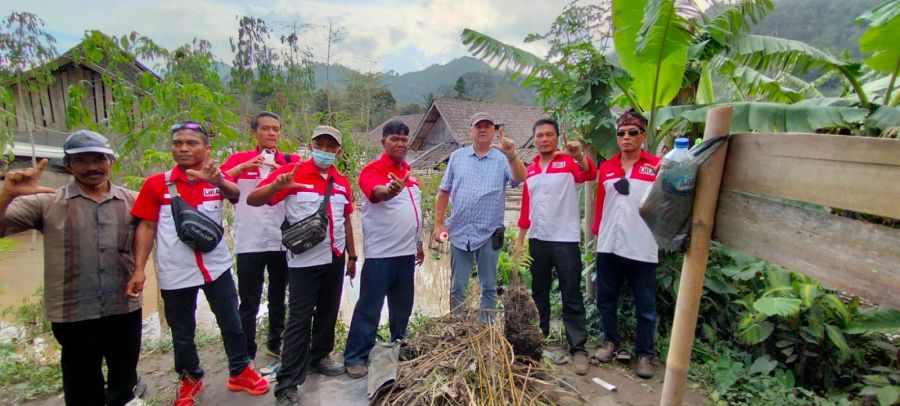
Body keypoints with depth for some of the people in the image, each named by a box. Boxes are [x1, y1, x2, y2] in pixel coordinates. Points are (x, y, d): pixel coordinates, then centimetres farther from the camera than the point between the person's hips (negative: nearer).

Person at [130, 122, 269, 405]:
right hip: (175, 273, 1)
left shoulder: (217, 179, -4)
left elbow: (236, 194, -26)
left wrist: (217, 181, -48)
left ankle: (239, 372, 29)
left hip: (216, 266, 0)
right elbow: (146, 226, 1)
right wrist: (139, 269, -5)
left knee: (231, 323, 10)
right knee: (182, 332, 16)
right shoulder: (156, 184, -3)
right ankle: (190, 379, 37)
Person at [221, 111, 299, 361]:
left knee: (279, 297, 16)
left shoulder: (292, 161, 5)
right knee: (249, 302, 4)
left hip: (282, 241, 2)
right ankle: (247, 355, 18)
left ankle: (275, 343, 34)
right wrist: (243, 167, -21)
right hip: (249, 243, -1)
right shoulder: (240, 159, 4)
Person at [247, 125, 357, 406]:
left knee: (328, 312, 16)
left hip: (335, 258, 5)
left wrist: (352, 256, 15)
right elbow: (253, 200, -12)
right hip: (304, 260, -5)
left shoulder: (342, 182, 8)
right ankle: (287, 383, 11)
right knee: (299, 320, -1)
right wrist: (276, 186, -33)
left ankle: (319, 356, 37)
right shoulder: (292, 172, -7)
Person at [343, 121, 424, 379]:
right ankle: (355, 357, 13)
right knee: (369, 307, 0)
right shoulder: (373, 169, -9)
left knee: (403, 304, 18)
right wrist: (389, 190, -55)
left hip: (406, 251, 7)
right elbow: (376, 192, -32)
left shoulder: (408, 172, 14)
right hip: (380, 252, -7)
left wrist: (419, 242, 20)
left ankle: (400, 346, 35)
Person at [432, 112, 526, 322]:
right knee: (457, 287, 11)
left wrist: (511, 154, -34)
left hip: (489, 234, -1)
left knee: (489, 287, 12)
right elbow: (444, 192, 7)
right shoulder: (457, 157, 7)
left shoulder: (502, 158, 0)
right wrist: (438, 223, 2)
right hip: (459, 233, 2)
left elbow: (520, 178, -18)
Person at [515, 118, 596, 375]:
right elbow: (526, 207, 12)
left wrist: (579, 155, -46)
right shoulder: (530, 170, 10)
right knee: (539, 293, 16)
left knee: (571, 297, 3)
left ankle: (578, 349, 12)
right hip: (537, 240, 5)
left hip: (566, 240, -5)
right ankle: (539, 338, 31)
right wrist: (520, 239, 11)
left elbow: (589, 174, -26)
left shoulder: (569, 163, -4)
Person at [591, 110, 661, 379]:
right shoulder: (606, 168, 9)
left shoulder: (656, 166, -2)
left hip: (642, 248, -4)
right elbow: (600, 204, 11)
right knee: (605, 299, 16)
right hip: (609, 246, 4)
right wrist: (597, 234, 9)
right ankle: (610, 341, 36)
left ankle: (645, 354, 26)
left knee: (645, 306, 9)